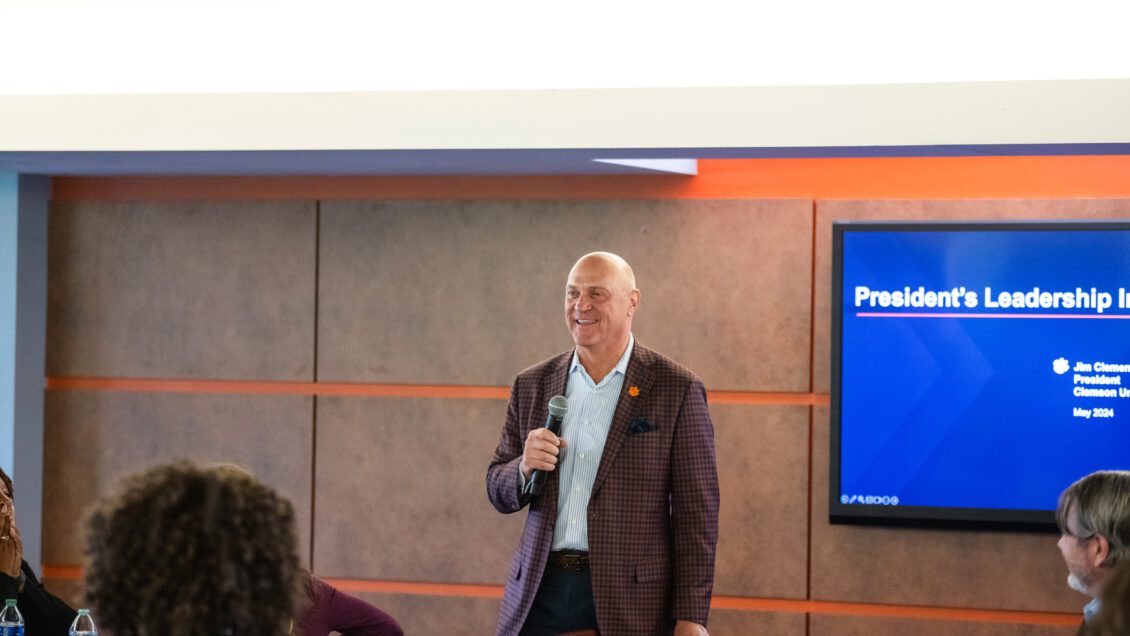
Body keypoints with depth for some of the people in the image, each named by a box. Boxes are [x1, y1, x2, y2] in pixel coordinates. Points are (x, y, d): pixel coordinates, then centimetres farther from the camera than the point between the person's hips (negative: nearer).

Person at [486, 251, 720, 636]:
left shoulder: (676, 388, -2)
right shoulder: (532, 386, 10)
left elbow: (696, 514, -5)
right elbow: (499, 494, 14)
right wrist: (524, 468, -9)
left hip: (629, 601, -3)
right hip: (539, 595, 4)